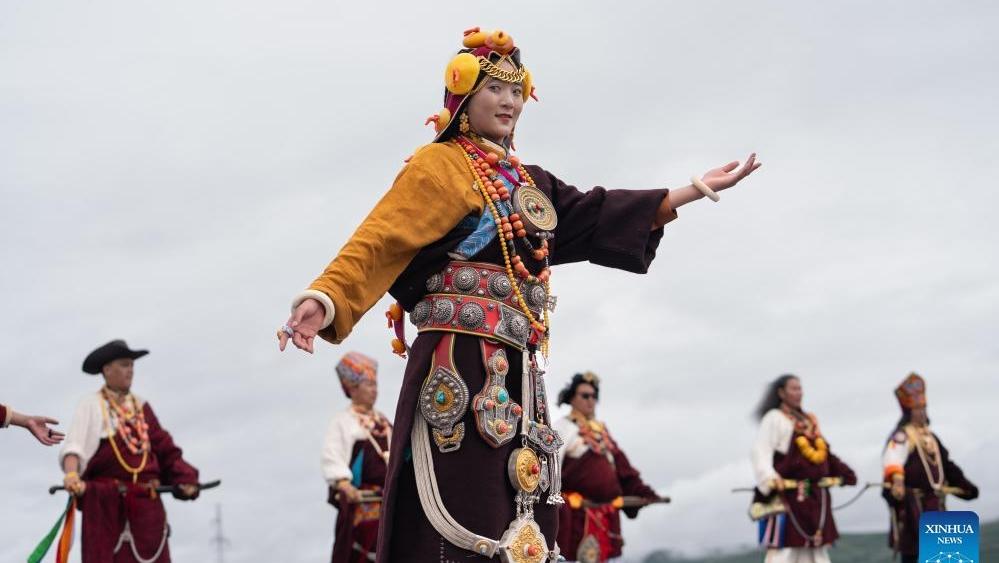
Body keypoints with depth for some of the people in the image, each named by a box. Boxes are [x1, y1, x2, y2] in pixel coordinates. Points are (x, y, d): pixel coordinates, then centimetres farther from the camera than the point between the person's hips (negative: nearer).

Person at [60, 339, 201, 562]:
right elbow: (74, 446, -13)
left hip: (146, 503, 5)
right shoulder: (92, 405, 1)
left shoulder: (141, 406, 17)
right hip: (105, 502, -5)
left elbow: (164, 448, 13)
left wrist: (183, 478, -2)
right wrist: (71, 474, -31)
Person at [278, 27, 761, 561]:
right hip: (460, 364, -8)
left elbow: (594, 215, 24)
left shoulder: (524, 181, 21)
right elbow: (378, 240, -15)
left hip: (516, 370, 8)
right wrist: (325, 300, -33)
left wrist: (697, 189, 25)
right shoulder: (439, 166, -3)